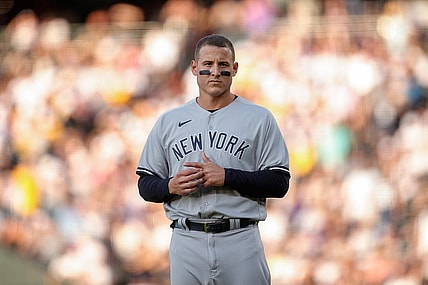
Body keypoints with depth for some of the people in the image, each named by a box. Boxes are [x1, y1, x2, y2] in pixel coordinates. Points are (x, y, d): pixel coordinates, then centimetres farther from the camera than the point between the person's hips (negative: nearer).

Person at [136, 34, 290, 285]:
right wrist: (171, 186, -8)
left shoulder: (259, 118, 5)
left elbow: (279, 183, -1)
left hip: (240, 242, -2)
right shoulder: (168, 121, 13)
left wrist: (226, 177, -12)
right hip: (186, 242, 2)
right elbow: (146, 185, 14)